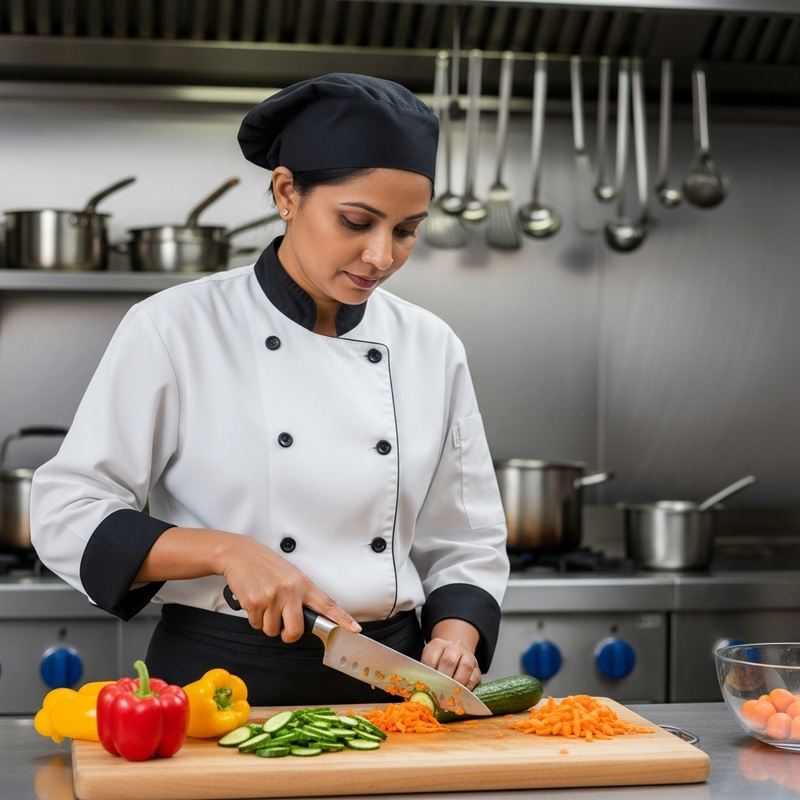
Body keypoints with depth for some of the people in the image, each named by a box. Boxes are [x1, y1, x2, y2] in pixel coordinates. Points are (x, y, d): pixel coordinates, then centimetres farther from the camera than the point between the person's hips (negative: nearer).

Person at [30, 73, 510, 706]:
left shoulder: (432, 349, 7)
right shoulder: (175, 328, -4)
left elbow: (464, 543, 13)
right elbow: (67, 515, -4)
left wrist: (453, 640, -7)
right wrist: (227, 551, -16)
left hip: (385, 686, 5)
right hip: (214, 677, -4)